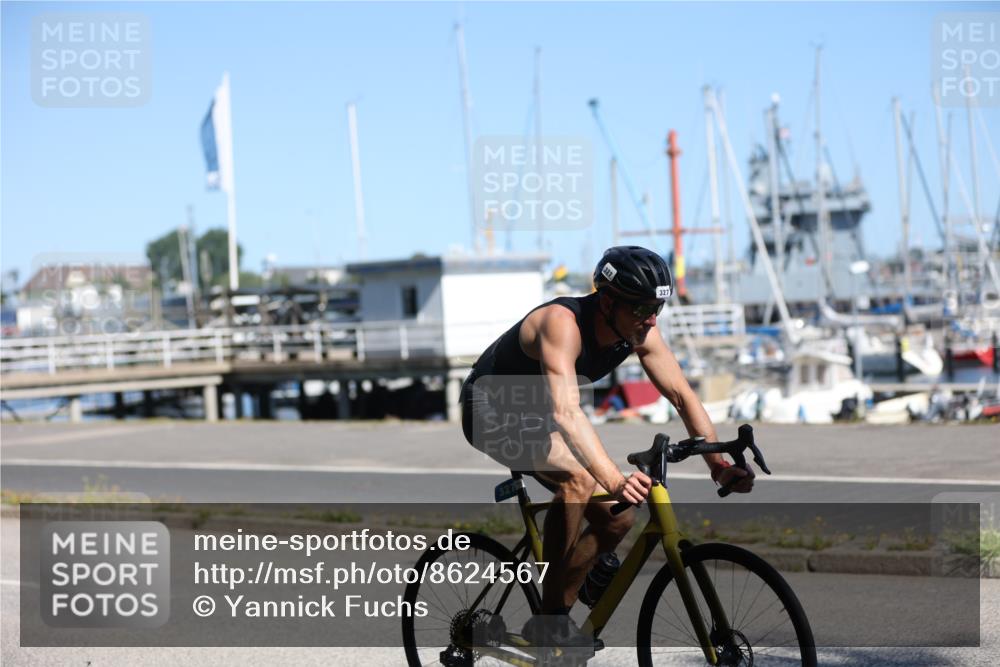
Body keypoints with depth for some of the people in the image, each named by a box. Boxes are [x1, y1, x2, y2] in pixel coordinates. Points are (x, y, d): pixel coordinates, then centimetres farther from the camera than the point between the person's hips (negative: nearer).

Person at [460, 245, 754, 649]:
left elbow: (683, 396, -11)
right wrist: (615, 480, -57)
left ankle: (551, 623, 11)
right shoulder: (563, 323, -35)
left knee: (617, 518, -3)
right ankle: (552, 619, -22)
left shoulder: (639, 332, -13)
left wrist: (719, 464, -24)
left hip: (535, 415, 8)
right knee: (578, 479, -32)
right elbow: (567, 412, -46)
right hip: (490, 410, -8)